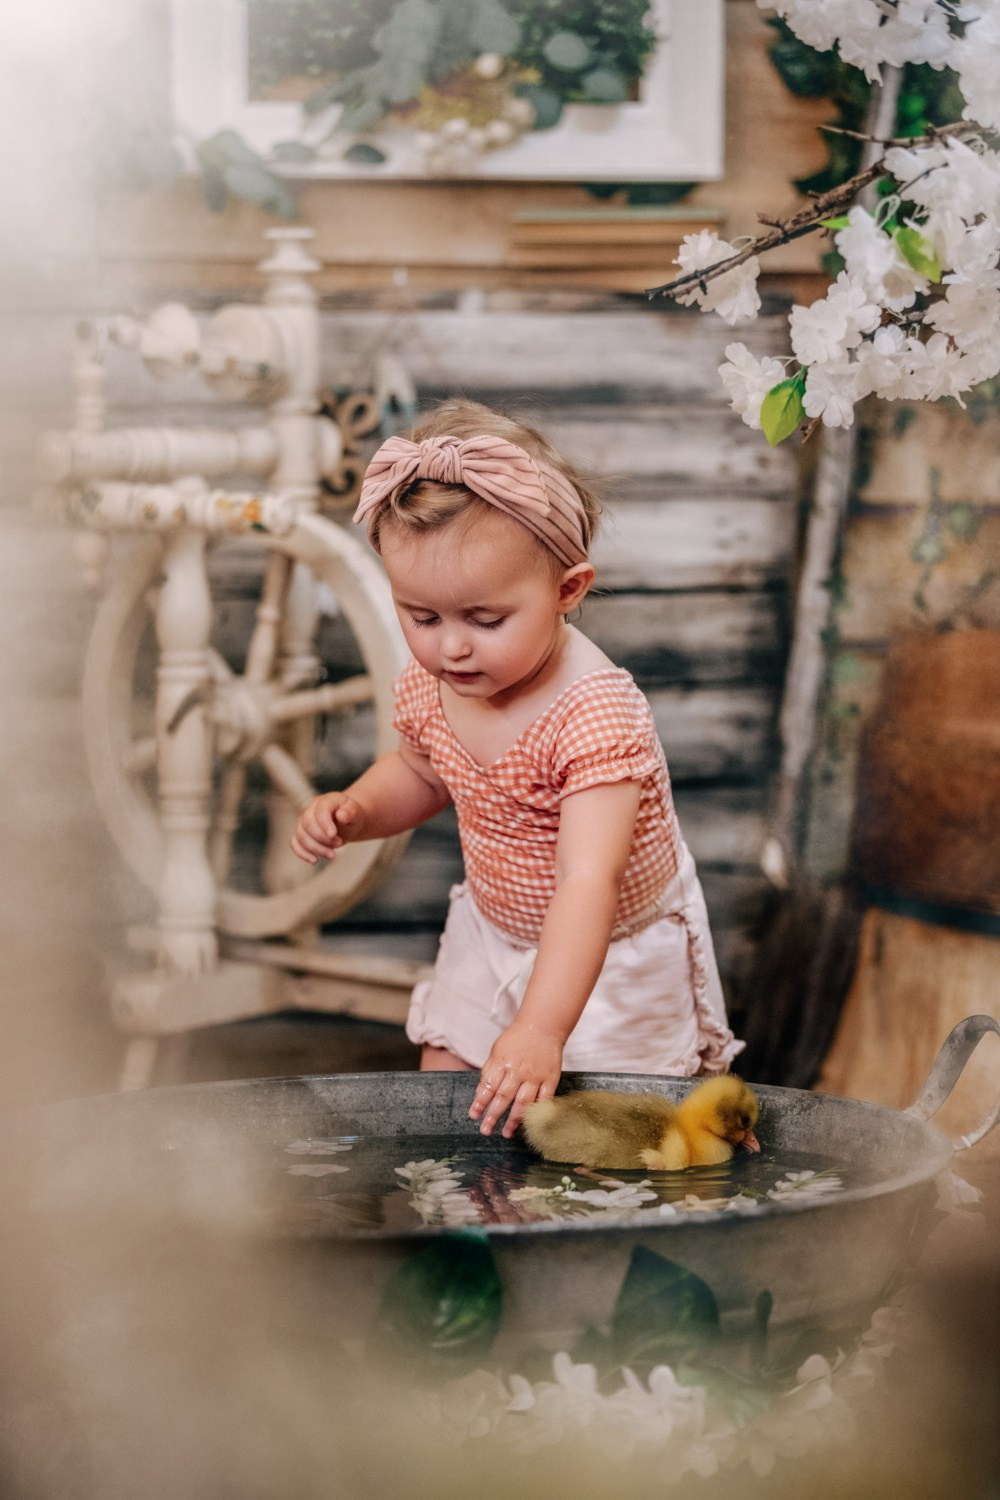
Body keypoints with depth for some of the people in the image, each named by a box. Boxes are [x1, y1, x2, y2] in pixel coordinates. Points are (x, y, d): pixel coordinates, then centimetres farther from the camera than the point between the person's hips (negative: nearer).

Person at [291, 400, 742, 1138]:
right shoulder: (430, 686, -13)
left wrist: (541, 1030, -55)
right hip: (494, 934, 6)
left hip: (616, 952, -6)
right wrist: (354, 810, -11)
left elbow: (588, 885, -45)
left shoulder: (596, 714, -36)